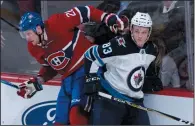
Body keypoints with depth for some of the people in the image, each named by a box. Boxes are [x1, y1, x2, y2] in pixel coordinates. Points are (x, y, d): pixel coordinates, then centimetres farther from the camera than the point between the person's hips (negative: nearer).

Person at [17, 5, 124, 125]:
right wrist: (37, 82, 6)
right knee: (61, 120, 9)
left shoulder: (57, 24, -19)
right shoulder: (34, 49, 4)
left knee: (76, 114, -23)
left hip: (86, 67, -8)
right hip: (68, 77, 8)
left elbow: (83, 12, -14)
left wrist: (108, 18, -24)